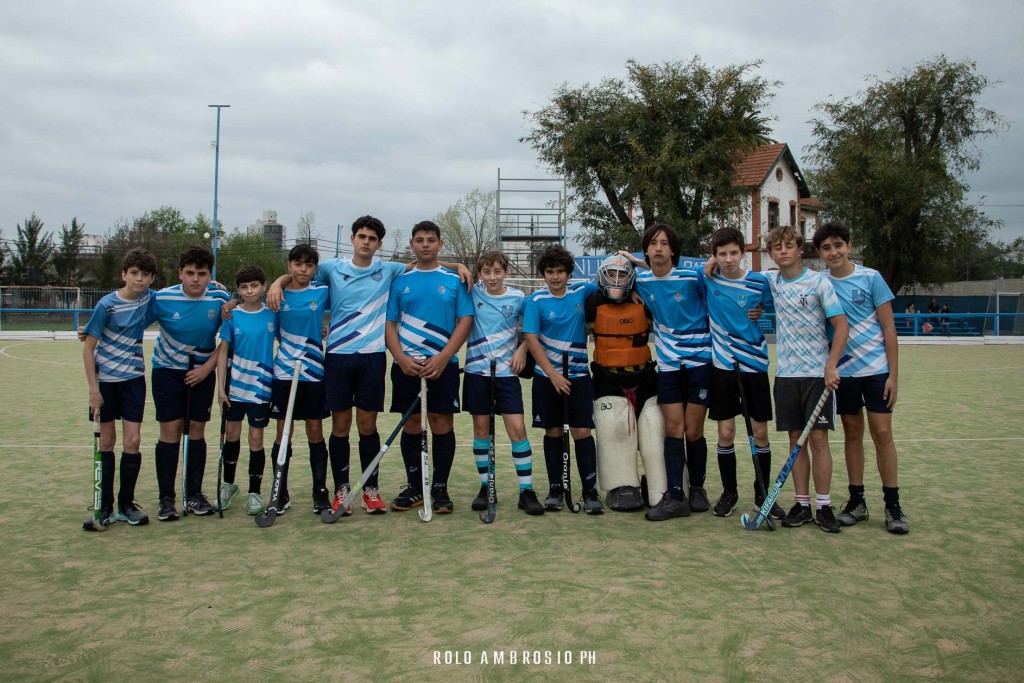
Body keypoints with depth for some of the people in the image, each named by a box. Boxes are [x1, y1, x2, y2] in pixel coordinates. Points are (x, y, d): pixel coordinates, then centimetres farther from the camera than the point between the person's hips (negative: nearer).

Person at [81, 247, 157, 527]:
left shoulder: (149, 298, -3)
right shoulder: (107, 305, -14)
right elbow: (88, 348, -10)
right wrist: (93, 388, -15)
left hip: (133, 379, 3)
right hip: (105, 380, -3)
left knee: (133, 442, -1)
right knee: (106, 442, 5)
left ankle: (127, 504, 11)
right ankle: (105, 506, 15)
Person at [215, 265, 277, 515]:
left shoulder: (272, 314, -3)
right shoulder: (232, 316, -3)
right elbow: (223, 351, -1)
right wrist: (220, 387, -4)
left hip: (261, 386, -1)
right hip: (235, 384, 1)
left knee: (256, 438, 2)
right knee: (231, 434, 13)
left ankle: (254, 493, 13)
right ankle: (228, 484, 33)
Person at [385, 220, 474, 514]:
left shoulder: (454, 280, 4)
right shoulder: (400, 280, 8)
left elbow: (466, 320, -1)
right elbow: (389, 323, 7)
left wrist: (442, 357, -12)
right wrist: (402, 358, -9)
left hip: (443, 363, -2)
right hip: (406, 364, 2)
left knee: (442, 423, -1)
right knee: (411, 423, 6)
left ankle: (440, 489, 9)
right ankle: (414, 488, 16)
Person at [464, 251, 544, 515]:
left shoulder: (518, 298, 0)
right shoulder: (473, 293, 2)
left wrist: (522, 350, -2)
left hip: (506, 372, -1)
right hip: (477, 370, 1)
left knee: (517, 428, -6)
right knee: (481, 429, 7)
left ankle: (527, 491, 1)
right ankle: (485, 487, 19)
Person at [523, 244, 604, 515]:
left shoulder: (582, 291, 0)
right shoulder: (537, 300, -5)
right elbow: (532, 339, -9)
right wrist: (553, 374, -14)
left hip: (578, 374, 0)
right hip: (547, 376, 0)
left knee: (582, 432, -4)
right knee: (553, 431, 7)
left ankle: (590, 490, 4)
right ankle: (555, 489, 18)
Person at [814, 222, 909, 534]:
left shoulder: (871, 278, -4)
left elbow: (888, 328, -3)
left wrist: (893, 373, -7)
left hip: (876, 369, -2)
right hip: (842, 371, 2)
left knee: (882, 433, -3)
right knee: (852, 433, 9)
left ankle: (892, 505, 7)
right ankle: (856, 501, 18)